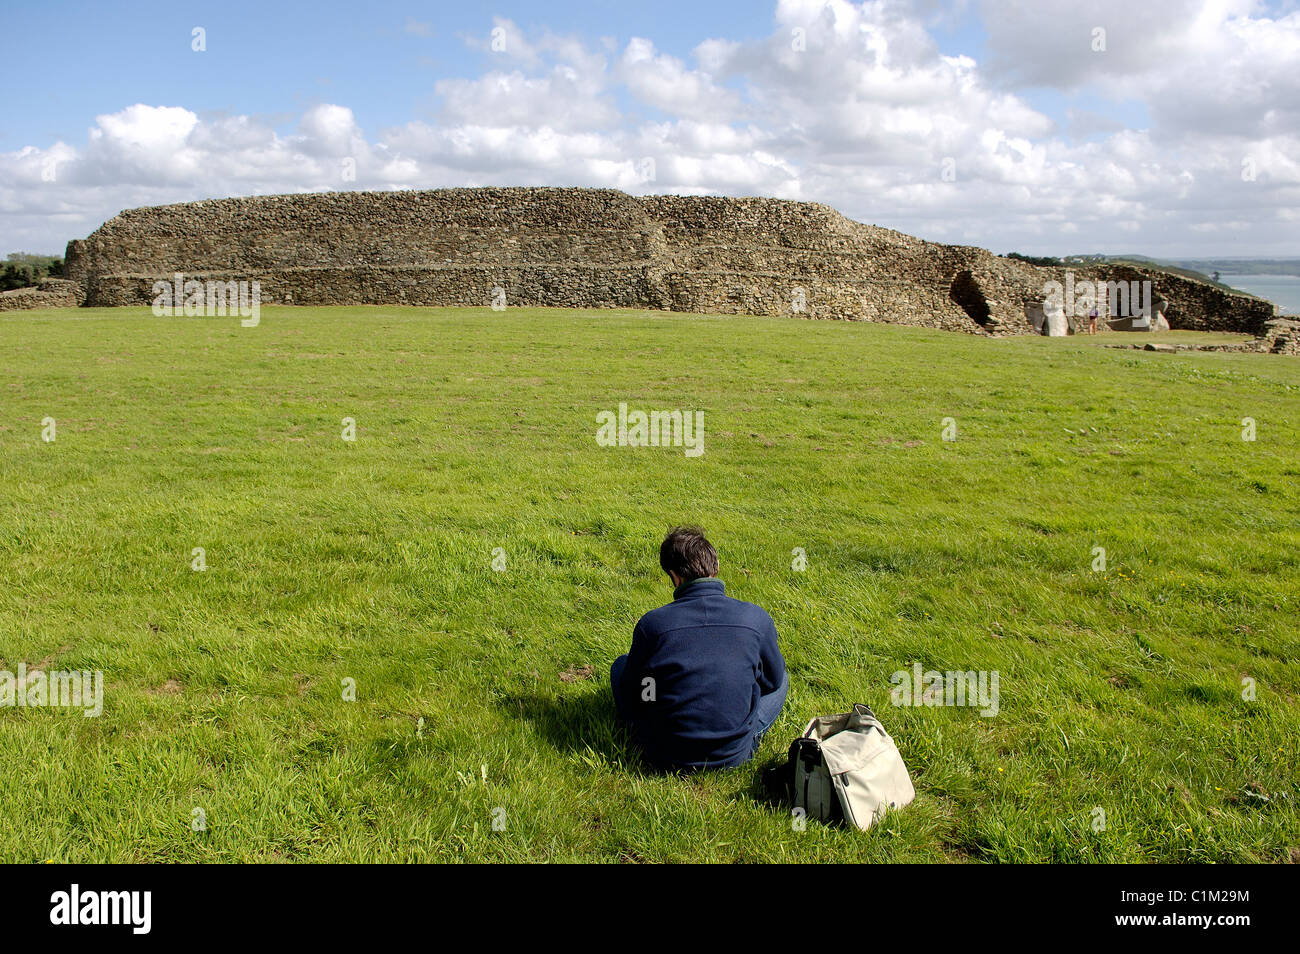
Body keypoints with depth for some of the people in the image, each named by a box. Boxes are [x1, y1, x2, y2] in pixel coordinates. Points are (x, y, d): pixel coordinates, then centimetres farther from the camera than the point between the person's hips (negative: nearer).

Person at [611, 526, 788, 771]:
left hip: (665, 758, -1)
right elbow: (772, 680, 10)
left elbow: (627, 704, -1)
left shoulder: (652, 623, -12)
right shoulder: (756, 618, -9)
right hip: (735, 754, 1)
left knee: (621, 665, 22)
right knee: (782, 679, 25)